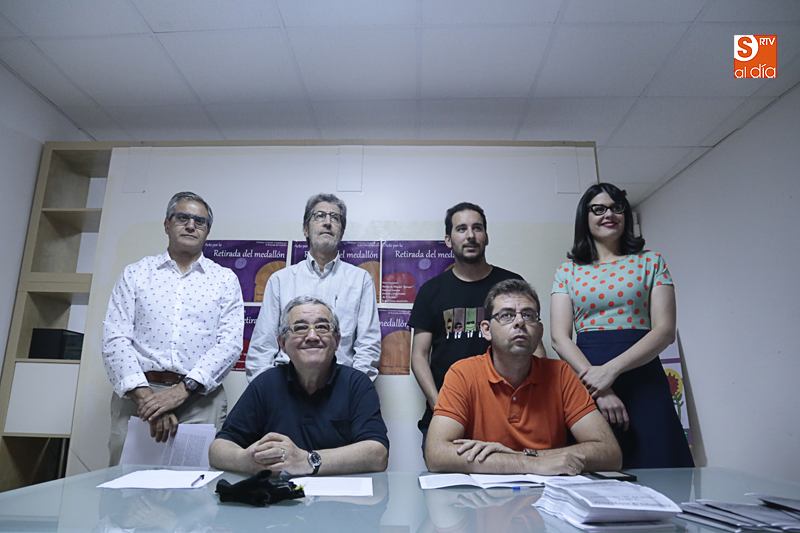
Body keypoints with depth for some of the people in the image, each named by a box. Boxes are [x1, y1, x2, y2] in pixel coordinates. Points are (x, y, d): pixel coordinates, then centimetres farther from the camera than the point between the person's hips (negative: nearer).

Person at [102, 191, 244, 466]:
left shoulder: (225, 279, 8)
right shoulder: (135, 273, 11)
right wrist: (144, 394, -12)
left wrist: (184, 389, -13)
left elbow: (230, 343, -2)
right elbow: (115, 339, 1)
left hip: (200, 399, -1)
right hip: (137, 394, 1)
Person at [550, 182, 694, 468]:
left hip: (643, 381, 0)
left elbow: (665, 330, -1)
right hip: (586, 384, 0)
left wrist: (611, 369, -14)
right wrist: (599, 389, -13)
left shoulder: (650, 262, 10)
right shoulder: (568, 271, 10)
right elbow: (559, 337, 0)